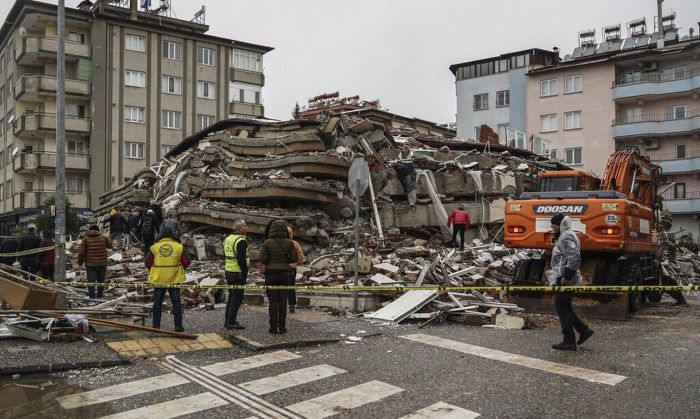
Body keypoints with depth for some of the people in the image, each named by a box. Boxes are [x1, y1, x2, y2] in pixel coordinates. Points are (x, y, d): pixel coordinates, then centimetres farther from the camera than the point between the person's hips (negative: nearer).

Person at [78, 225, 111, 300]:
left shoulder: (86, 239, -3)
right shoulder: (103, 238, 1)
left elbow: (81, 252, -7)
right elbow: (110, 245, 18)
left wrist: (80, 262, 6)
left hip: (90, 265, -2)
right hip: (102, 264, 2)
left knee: (91, 281, -4)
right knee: (101, 281, 17)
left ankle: (92, 298, -10)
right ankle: (99, 296, 28)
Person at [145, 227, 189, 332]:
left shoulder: (154, 247, -2)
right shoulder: (179, 247, -4)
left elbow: (148, 262, 0)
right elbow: (186, 262, -2)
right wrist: (180, 270, 15)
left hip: (158, 280, 1)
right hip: (174, 280, -1)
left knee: (157, 303, 11)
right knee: (176, 302, 6)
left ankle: (156, 325, 16)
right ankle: (178, 326, 6)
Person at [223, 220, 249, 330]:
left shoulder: (228, 239, 14)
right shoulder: (241, 241, -16)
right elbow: (241, 259, -23)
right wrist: (245, 272, -17)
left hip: (228, 271, 9)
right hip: (238, 273, -9)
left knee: (231, 296, 17)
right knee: (237, 298, -3)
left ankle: (228, 321, 22)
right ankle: (231, 322, -2)